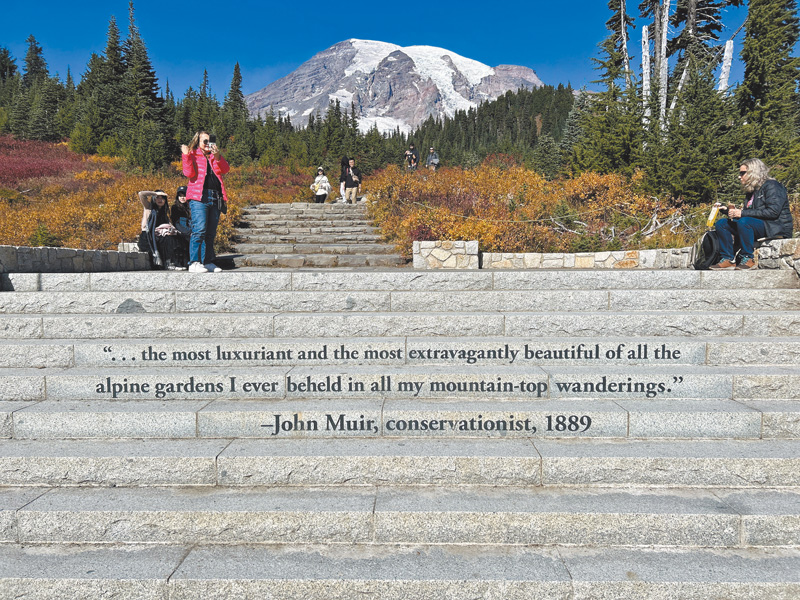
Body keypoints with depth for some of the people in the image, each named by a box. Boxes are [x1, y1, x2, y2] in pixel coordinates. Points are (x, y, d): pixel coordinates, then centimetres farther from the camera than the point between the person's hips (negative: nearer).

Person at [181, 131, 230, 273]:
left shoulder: (214, 157, 23)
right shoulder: (193, 155, 9)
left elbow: (226, 169, 6)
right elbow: (189, 173, -6)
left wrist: (217, 156, -8)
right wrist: (186, 156, -13)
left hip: (215, 198, 6)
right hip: (199, 197, -5)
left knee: (211, 233, 7)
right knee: (199, 230, -15)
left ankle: (208, 262, 12)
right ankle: (194, 263, -14)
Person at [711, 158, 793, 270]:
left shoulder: (772, 186, -7)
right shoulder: (751, 190, 19)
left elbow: (773, 212, -21)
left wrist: (742, 213, -22)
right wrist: (734, 212, -2)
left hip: (775, 228, -9)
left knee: (744, 221, -35)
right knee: (721, 223, -2)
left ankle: (748, 258, -25)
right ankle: (728, 259, -10)